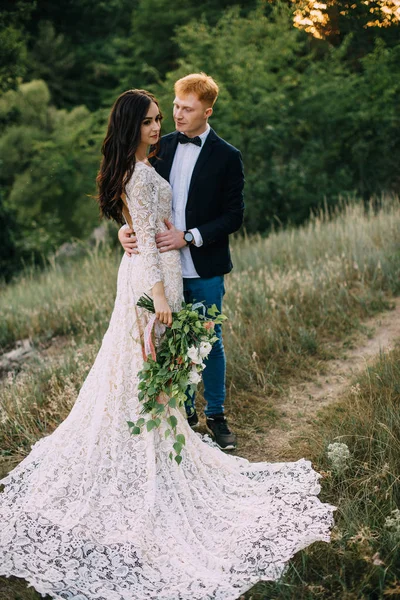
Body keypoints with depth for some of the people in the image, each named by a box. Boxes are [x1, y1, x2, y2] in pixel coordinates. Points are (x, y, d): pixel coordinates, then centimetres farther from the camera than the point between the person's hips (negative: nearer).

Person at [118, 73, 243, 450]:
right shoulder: (161, 147, 6)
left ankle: (216, 416, 23)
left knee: (209, 342, 7)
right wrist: (126, 228, -11)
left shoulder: (226, 157, -6)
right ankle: (184, 411, 29)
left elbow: (233, 216, -8)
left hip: (205, 269, -3)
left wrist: (189, 237, -18)